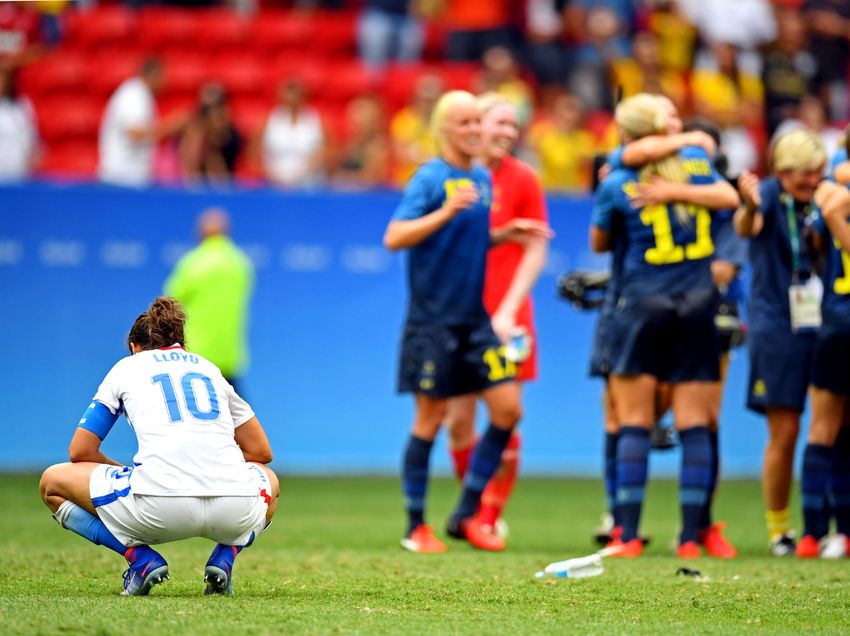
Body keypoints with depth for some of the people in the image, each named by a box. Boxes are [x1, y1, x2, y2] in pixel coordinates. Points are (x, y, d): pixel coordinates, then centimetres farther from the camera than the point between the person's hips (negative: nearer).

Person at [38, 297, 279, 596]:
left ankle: (141, 558, 2)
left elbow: (80, 452, 19)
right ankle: (224, 556, 11)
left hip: (159, 507, -3)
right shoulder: (209, 367, 30)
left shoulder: (127, 367, 22)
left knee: (52, 483, 21)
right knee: (270, 482, 41)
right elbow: (262, 452, 31)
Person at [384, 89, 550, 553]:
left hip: (474, 318, 7)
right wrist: (445, 212, -30)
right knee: (430, 419, -1)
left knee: (507, 408, -1)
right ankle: (416, 527, 11)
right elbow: (394, 238, -20)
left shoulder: (483, 179, 11)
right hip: (433, 319, -7)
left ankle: (466, 515, 10)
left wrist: (506, 233, 8)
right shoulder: (430, 178, -10)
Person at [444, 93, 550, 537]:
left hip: (504, 318, -2)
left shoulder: (522, 179, 0)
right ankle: (473, 507, 18)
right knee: (458, 421, 2)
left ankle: (491, 517, 6)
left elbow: (536, 251, -2)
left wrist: (508, 310, -10)